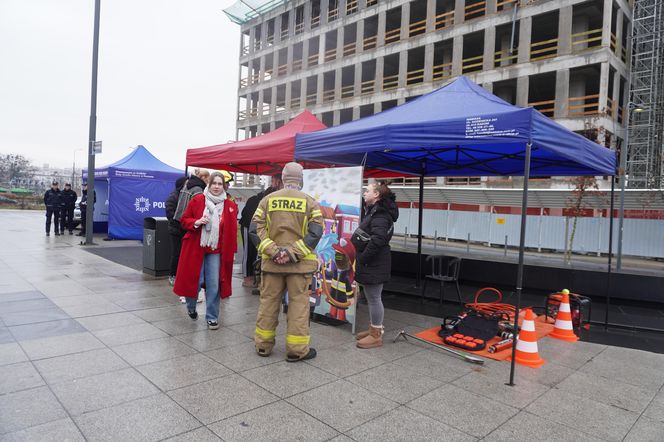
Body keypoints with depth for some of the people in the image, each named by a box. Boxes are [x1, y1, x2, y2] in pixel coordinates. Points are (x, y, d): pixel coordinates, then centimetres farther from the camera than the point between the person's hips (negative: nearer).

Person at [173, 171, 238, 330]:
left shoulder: (230, 206, 1)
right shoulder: (197, 200, -3)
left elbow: (232, 230, 4)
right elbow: (184, 220, 4)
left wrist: (231, 250, 1)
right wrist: (196, 222, -16)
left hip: (216, 251, 1)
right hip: (195, 248, -1)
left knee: (214, 285, 2)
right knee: (194, 280, 5)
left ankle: (212, 317, 17)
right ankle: (191, 307, 36)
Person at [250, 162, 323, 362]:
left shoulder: (268, 200, 4)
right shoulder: (309, 202, -1)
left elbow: (255, 229, -3)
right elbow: (315, 232, -12)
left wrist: (273, 251, -8)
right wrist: (293, 253, -14)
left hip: (271, 261, 2)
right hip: (300, 263, -2)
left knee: (268, 301, 13)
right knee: (299, 303, 7)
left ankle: (263, 345, 25)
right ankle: (297, 349, 14)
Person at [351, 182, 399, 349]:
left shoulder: (380, 214, -18)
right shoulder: (374, 211, 16)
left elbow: (377, 240, -29)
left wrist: (362, 258, -20)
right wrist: (361, 258, 10)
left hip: (375, 264, -10)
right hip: (371, 263, 10)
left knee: (374, 298, 0)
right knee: (372, 298, 18)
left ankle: (376, 336, 11)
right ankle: (374, 329, 32)